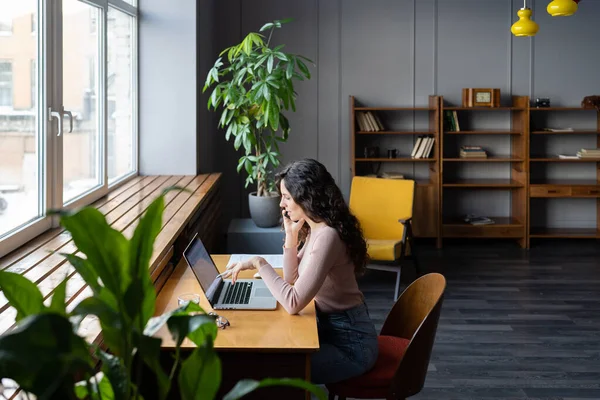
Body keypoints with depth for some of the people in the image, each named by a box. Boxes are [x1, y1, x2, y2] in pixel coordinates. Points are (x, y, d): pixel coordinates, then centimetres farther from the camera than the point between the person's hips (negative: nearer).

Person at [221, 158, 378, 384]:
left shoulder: (327, 236, -27)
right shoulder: (316, 228, 4)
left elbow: (293, 303, -29)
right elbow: (292, 279, 9)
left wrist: (259, 264, -23)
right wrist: (291, 236, -1)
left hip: (349, 344, -9)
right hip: (333, 328, 9)